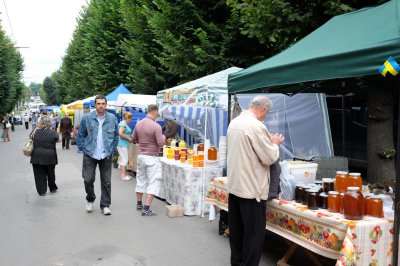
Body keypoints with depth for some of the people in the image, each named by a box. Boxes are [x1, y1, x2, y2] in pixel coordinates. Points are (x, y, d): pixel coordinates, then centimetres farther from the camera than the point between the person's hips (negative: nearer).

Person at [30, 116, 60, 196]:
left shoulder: (35, 132, -5)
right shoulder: (52, 133, -11)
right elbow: (58, 140, 4)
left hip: (37, 157, 1)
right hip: (50, 157, -1)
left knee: (39, 174, 10)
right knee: (50, 173, 16)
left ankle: (42, 191, 12)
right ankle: (53, 188, 29)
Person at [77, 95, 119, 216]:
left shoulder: (112, 118, 1)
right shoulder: (87, 118, -2)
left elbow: (116, 136, 10)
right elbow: (80, 136, 5)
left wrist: (112, 150, 3)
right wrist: (84, 149, -2)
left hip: (106, 156, 1)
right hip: (90, 155, -1)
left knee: (106, 181, 6)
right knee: (88, 179, 1)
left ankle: (105, 205, 18)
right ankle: (90, 199, 28)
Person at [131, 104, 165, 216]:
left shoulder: (139, 124, 3)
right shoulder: (156, 126, -18)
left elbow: (133, 139, 13)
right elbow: (160, 143, -18)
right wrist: (163, 138, 2)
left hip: (140, 155, 7)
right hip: (152, 157, -7)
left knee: (140, 180, 19)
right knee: (153, 182, 0)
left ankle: (139, 204, 31)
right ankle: (146, 209, -3)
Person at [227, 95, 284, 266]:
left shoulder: (234, 122, 8)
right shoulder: (256, 125, -20)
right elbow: (269, 158, -17)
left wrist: (268, 142, 17)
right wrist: (275, 144, 2)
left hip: (234, 185, 9)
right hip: (251, 188, -9)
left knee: (236, 230, 17)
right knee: (254, 233, 3)